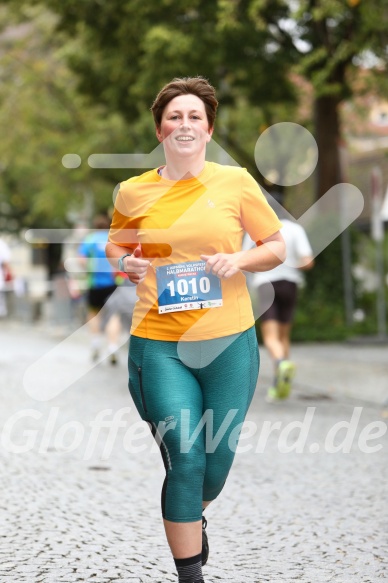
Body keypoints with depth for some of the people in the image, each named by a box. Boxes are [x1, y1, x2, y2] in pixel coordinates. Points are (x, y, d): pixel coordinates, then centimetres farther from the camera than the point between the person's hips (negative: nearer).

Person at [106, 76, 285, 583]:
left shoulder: (235, 182, 1)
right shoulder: (133, 192, 2)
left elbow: (277, 247, 8)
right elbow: (116, 246, 20)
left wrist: (239, 260, -12)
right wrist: (126, 263, -3)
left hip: (229, 341, 1)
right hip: (160, 344, -1)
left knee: (218, 459, 11)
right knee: (185, 460, -6)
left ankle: (192, 517, 46)